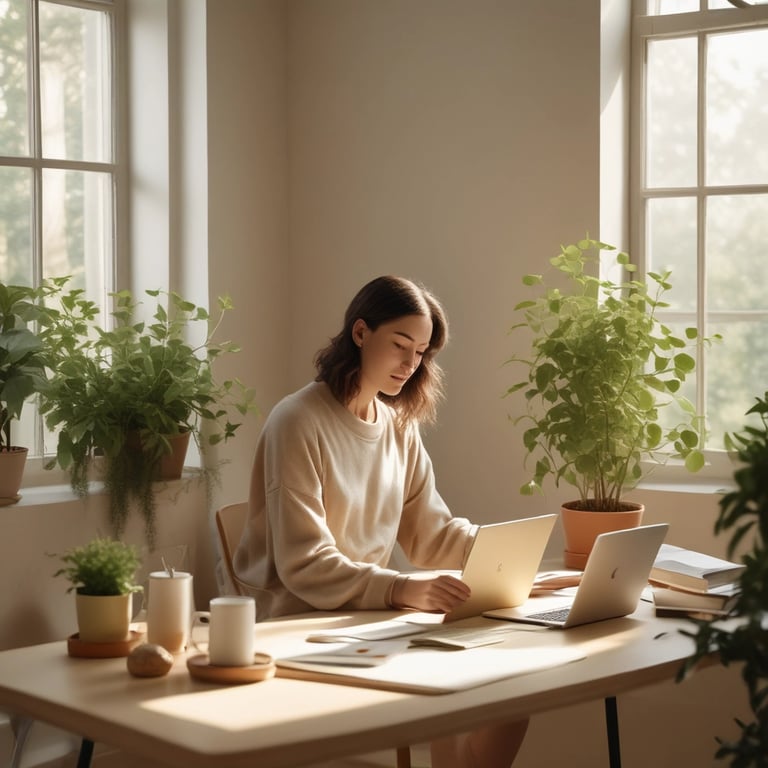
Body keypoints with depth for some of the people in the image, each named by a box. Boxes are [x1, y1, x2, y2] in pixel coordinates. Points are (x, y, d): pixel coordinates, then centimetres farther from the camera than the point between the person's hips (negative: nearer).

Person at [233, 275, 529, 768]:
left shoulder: (401, 427, 9)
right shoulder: (297, 422, -14)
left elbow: (431, 534, 8)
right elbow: (303, 566, -21)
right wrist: (400, 588, -34)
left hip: (373, 616, 7)